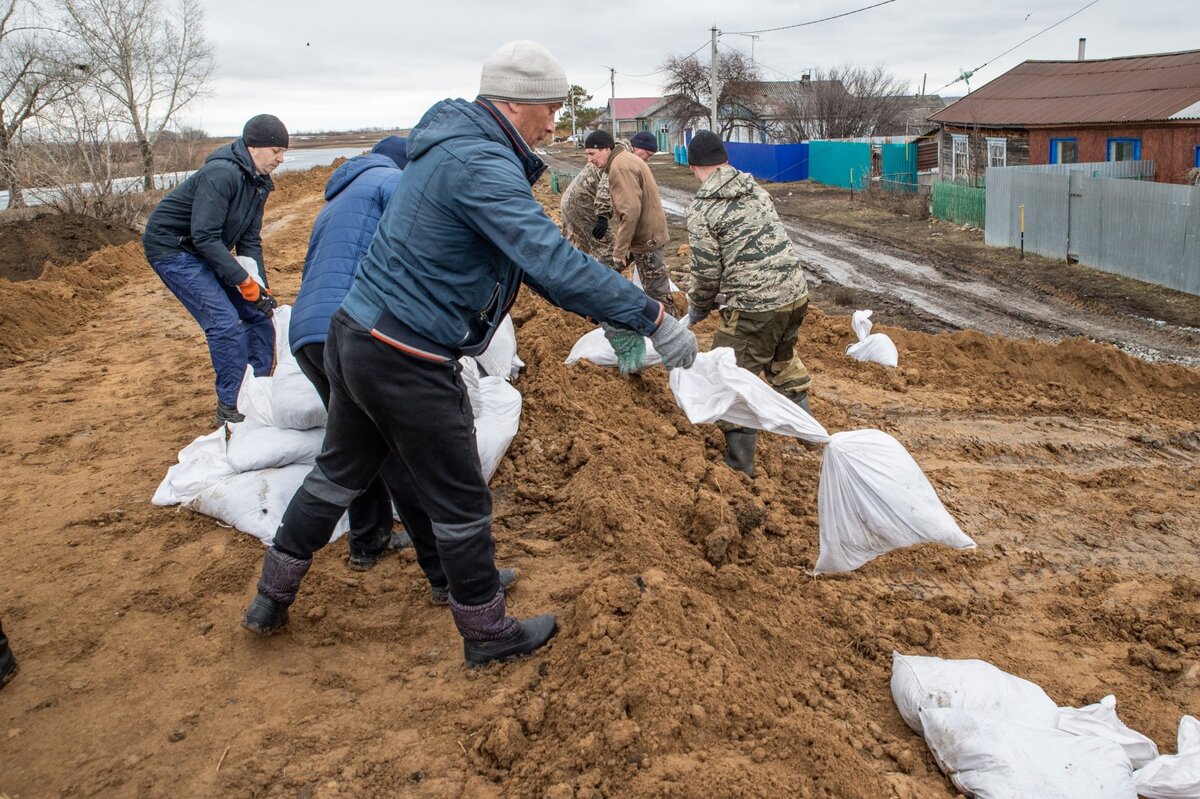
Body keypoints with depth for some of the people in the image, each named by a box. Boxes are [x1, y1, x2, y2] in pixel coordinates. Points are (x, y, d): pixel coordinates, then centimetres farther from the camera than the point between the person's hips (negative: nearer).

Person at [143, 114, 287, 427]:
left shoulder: (258, 182, 3)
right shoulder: (221, 174, -26)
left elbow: (250, 240, 4)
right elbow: (205, 236, -30)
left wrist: (261, 285, -8)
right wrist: (245, 281, -30)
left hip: (205, 249, 9)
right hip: (172, 248, -9)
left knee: (259, 313, 3)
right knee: (225, 322, -19)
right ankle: (230, 406, -8)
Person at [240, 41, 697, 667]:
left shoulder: (456, 147, 13)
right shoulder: (481, 165, -21)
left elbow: (525, 259, 17)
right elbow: (554, 263, -30)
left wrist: (606, 310, 16)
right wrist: (652, 318, -26)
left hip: (353, 336, 10)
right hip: (407, 364, -10)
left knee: (338, 474, 24)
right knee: (460, 506, 7)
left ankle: (270, 599, 39)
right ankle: (488, 635, 26)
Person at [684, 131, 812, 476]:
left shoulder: (702, 209, -9)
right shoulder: (756, 189, 11)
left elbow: (707, 273, -9)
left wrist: (697, 309, 11)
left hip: (754, 307, -8)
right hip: (796, 293, 8)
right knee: (783, 357, 31)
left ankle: (739, 463, 7)